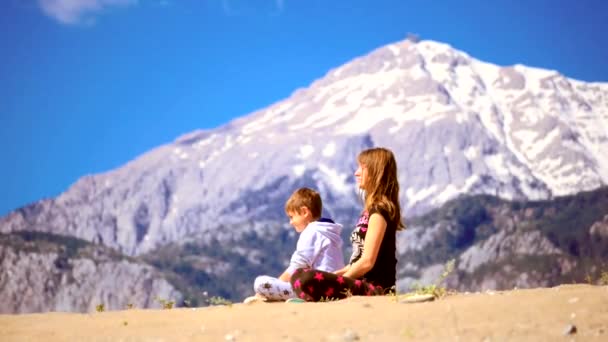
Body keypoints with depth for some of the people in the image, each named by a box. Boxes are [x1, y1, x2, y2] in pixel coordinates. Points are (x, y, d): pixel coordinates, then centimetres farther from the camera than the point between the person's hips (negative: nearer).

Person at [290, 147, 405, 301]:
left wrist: (338, 279, -7)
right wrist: (334, 276, 12)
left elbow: (367, 261, -16)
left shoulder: (379, 210, -11)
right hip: (364, 283, 11)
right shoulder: (373, 209, 19)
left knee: (301, 278, -31)